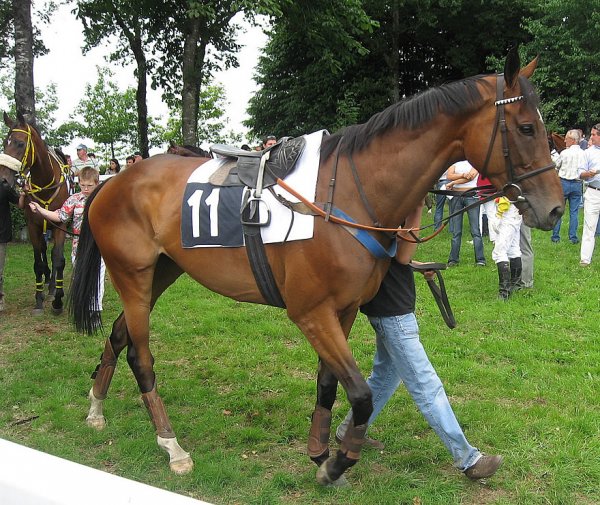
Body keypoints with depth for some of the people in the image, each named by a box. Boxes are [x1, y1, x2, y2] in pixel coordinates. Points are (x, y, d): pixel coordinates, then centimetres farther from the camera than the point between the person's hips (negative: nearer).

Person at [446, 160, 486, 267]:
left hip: (471, 195, -3)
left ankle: (480, 260, -2)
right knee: (456, 231, 4)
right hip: (456, 197, 3)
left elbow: (471, 176, -9)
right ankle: (453, 260, 9)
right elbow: (449, 176, -2)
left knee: (475, 230, -4)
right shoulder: (455, 163, 15)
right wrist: (463, 175, -17)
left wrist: (452, 183, -7)